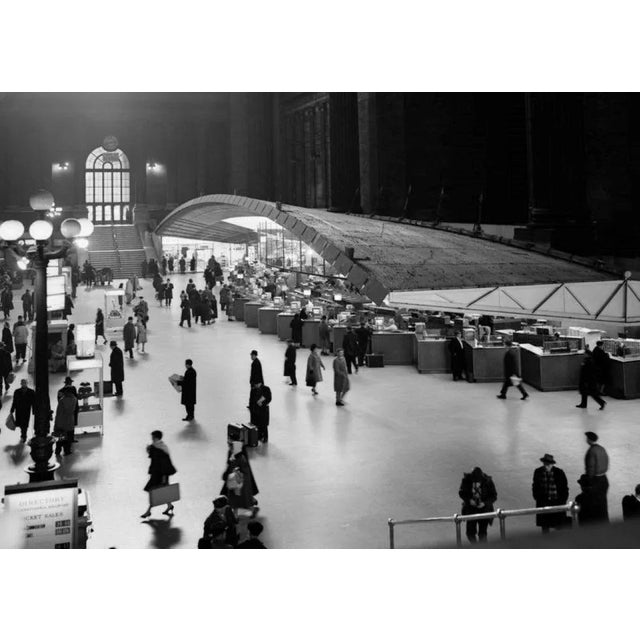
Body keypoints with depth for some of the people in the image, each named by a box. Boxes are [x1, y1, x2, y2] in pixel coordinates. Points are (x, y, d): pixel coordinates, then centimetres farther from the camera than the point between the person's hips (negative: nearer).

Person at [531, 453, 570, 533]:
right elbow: (535, 487, 10)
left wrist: (563, 501, -5)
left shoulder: (559, 472, -5)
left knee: (558, 526, 1)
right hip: (543, 504, 2)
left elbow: (565, 488, 2)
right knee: (544, 526, 4)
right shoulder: (538, 472, 1)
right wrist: (537, 498, 1)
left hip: (557, 503, -2)